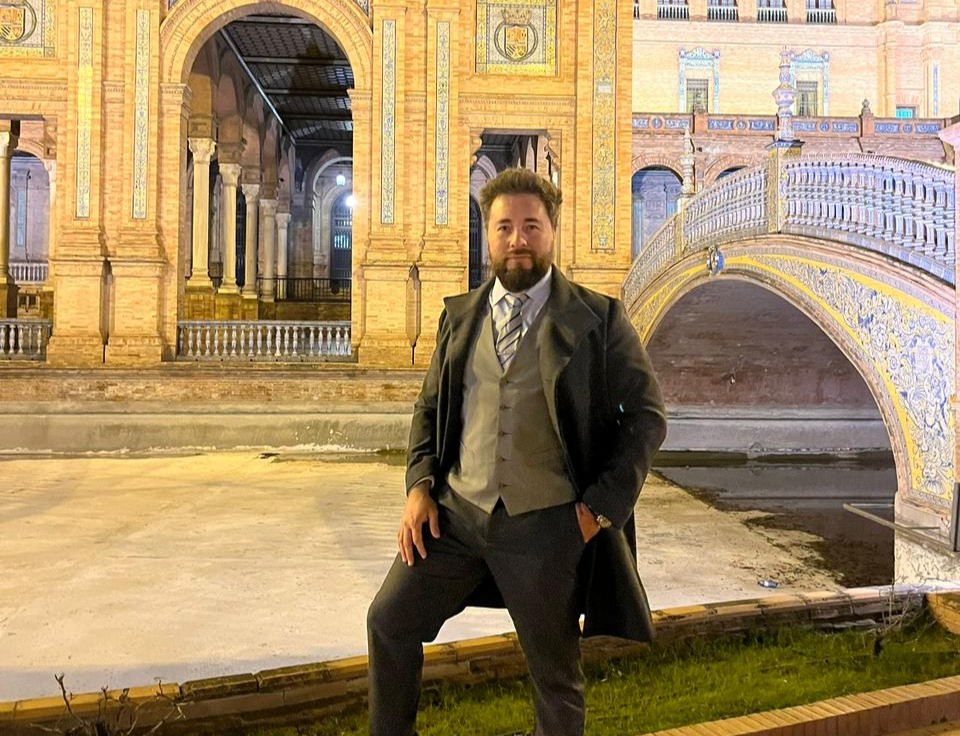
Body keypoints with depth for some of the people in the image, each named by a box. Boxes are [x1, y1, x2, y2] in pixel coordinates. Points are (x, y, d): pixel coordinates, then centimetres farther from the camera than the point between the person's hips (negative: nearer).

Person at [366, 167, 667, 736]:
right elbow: (430, 406, 15)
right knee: (390, 621, 10)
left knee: (555, 674, 13)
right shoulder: (460, 315, 7)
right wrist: (420, 484, 1)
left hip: (544, 525, -3)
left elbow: (647, 415, -3)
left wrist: (602, 506, -9)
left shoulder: (599, 319, -6)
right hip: (457, 512, 4)